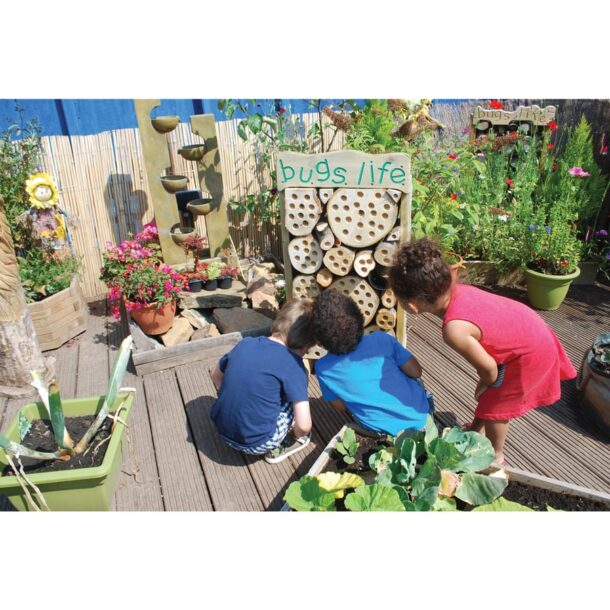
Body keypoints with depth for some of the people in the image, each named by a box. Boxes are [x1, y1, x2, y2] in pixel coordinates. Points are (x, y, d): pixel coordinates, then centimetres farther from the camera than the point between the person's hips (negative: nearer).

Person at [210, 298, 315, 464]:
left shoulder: (245, 343, 0)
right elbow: (304, 425, -18)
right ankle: (277, 447, 13)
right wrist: (298, 435, 4)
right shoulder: (293, 364, -15)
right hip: (257, 444, -5)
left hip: (223, 431, 6)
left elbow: (216, 375, 16)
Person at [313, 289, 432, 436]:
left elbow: (341, 407, -1)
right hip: (421, 418, 0)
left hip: (386, 433, 1)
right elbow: (416, 372, -8)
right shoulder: (381, 339, -21)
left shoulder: (323, 368, -17)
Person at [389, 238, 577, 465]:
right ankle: (476, 428, 49)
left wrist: (483, 386, 0)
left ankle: (496, 455, 36)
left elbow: (489, 368, -23)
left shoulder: (454, 329, -37)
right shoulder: (456, 290, -16)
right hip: (530, 331, 7)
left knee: (494, 405, 11)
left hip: (531, 353, -7)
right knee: (487, 394, 24)